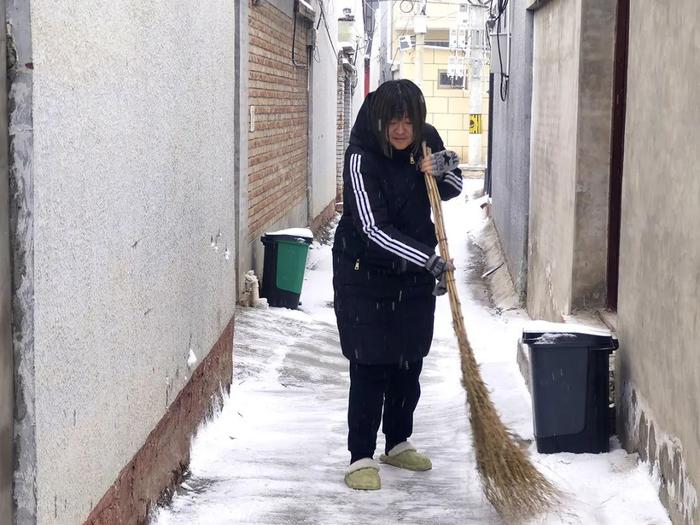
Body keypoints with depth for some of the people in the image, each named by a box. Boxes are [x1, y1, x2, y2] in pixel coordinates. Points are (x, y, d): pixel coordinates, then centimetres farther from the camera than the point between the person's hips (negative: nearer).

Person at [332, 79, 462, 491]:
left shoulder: (427, 141, -4)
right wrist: (430, 259, -36)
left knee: (409, 363, 14)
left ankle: (398, 443, 30)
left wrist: (444, 173, -15)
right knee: (370, 366, -6)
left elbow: (453, 190, 10)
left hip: (414, 274, 6)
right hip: (365, 274, -6)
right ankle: (361, 457, 4)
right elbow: (373, 228, -28)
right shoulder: (361, 157, -22)